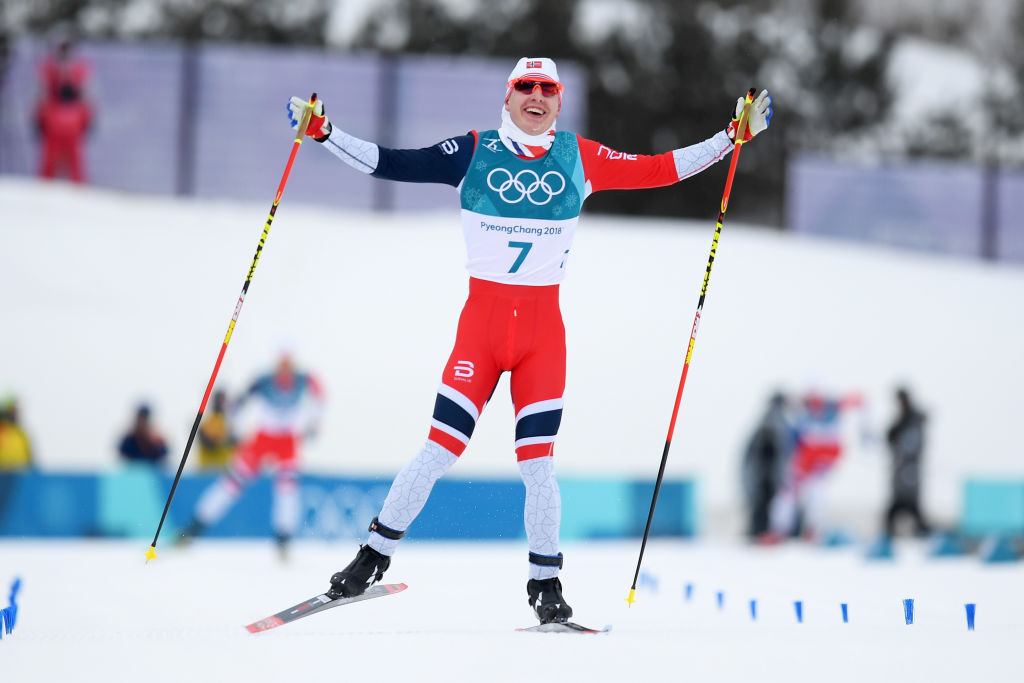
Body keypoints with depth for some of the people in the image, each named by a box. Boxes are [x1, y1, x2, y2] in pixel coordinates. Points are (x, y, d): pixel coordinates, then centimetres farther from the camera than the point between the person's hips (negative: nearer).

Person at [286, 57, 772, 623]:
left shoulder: (579, 158, 6)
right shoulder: (474, 152, 2)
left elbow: (660, 170, 8)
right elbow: (391, 163, 1)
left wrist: (733, 136, 4)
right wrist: (323, 133, -7)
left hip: (544, 327, 1)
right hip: (482, 318, -1)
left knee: (537, 462, -1)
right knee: (440, 449, -4)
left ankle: (545, 583, 14)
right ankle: (375, 555, 11)